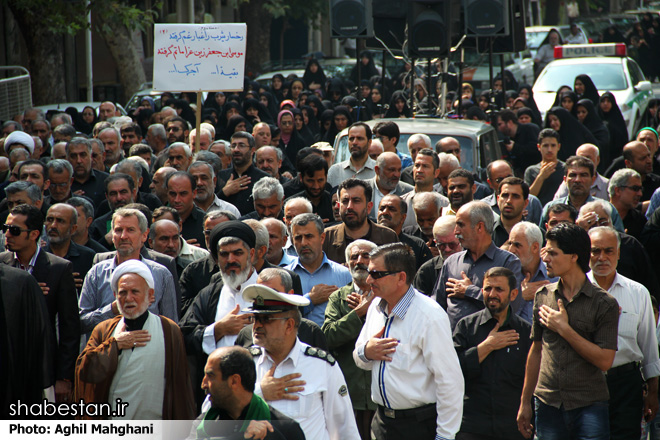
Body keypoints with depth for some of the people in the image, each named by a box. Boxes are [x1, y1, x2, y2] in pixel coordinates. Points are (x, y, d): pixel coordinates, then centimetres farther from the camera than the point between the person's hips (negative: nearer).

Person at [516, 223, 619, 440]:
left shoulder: (605, 304, -5)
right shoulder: (543, 296, 7)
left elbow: (604, 361, -11)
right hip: (548, 404, 3)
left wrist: (564, 329, -13)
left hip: (589, 407, -3)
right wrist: (525, 402, 15)